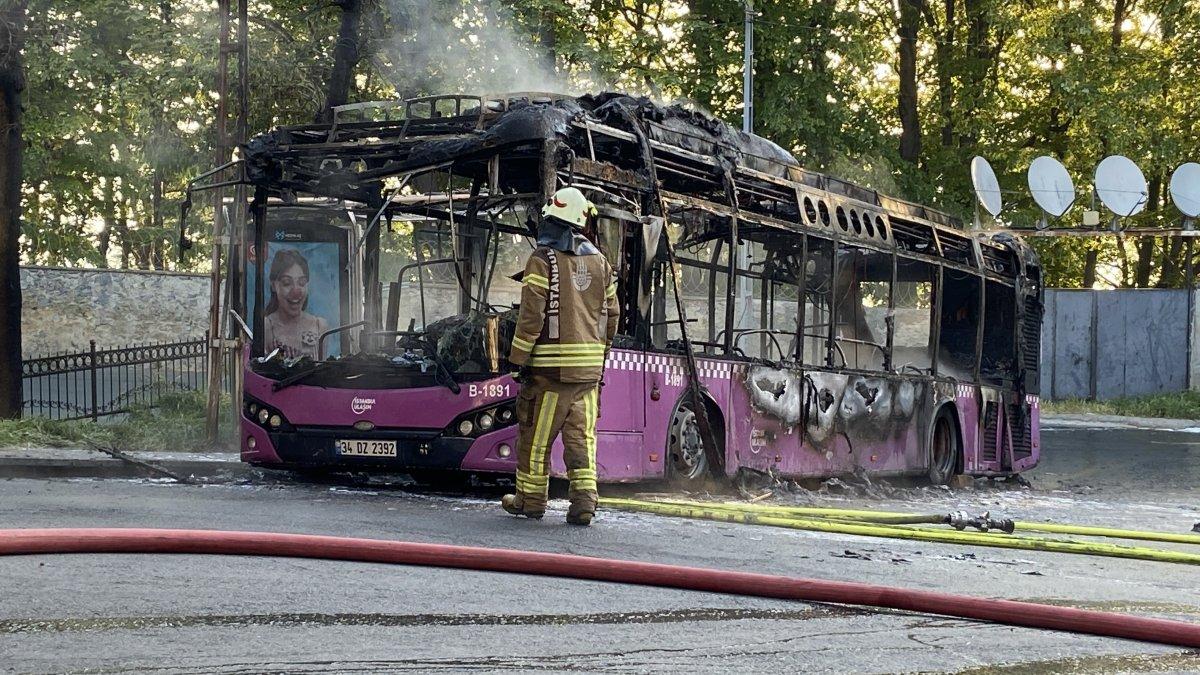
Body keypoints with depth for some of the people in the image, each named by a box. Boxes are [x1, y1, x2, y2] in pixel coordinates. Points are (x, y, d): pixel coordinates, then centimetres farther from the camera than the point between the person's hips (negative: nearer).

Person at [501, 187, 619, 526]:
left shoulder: (543, 259, -8)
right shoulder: (599, 261, 10)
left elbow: (532, 314, -12)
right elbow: (612, 314, 15)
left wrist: (519, 357, -5)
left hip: (551, 364, -5)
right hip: (589, 366, 5)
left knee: (536, 433, 6)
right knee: (582, 434, 5)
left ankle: (531, 498, 14)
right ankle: (584, 499, -4)